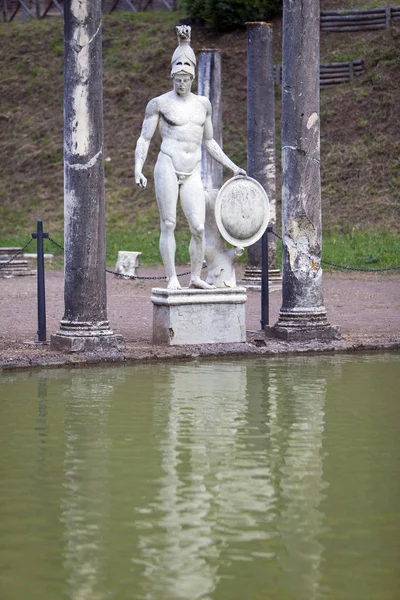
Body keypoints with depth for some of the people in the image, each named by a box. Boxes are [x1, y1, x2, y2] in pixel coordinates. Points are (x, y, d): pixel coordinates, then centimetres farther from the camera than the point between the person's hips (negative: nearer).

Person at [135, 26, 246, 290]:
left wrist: (233, 166, 21)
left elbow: (209, 141, 24)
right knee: (168, 225, -3)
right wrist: (138, 169, -14)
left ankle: (196, 276, 11)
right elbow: (144, 139, 0)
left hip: (192, 175, 4)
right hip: (167, 168, -4)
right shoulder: (159, 103, 1)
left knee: (199, 228, -4)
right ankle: (172, 278, 3)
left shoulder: (203, 103, 15)